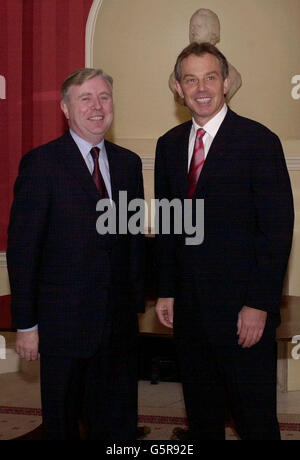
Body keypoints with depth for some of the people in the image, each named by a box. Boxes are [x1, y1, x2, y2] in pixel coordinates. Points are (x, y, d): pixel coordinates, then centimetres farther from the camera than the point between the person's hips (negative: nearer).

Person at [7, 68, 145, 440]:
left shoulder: (128, 163, 8)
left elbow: (135, 239, 12)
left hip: (119, 323, 5)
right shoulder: (41, 163, -8)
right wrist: (26, 324, -10)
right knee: (61, 422, 13)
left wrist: (138, 303, 9)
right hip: (63, 322, -4)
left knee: (119, 422, 16)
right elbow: (22, 248, -9)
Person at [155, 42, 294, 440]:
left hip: (243, 307, -5)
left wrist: (260, 305, -15)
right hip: (188, 304, 5)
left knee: (255, 418, 7)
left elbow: (278, 229, -12)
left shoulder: (259, 141, -9)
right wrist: (166, 291, 9)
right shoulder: (169, 144, 8)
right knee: (201, 410, 18)